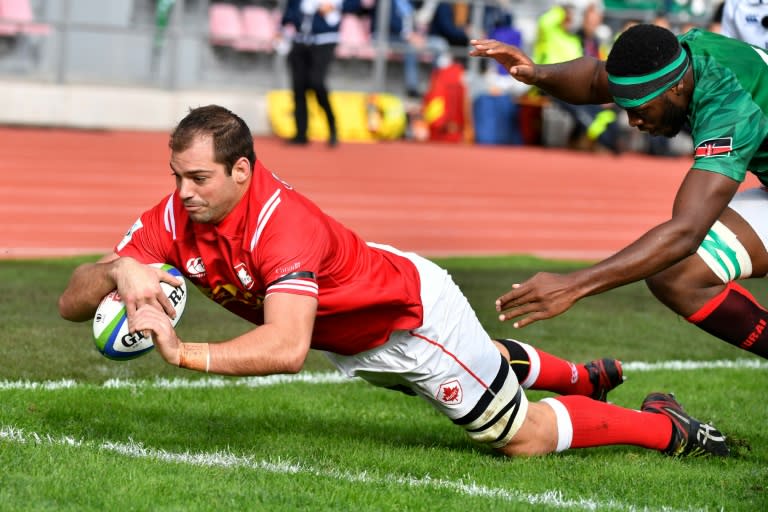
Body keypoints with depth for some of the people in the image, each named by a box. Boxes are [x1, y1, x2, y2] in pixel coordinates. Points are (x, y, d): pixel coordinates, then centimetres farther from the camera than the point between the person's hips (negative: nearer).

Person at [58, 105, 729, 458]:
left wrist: (183, 353, -62)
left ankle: (663, 426, 27)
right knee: (485, 364, 34)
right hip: (354, 344, 8)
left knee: (524, 439, 5)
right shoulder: (178, 217, -22)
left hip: (415, 312, -8)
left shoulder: (282, 223, -42)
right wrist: (119, 271, -45)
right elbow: (71, 302, -24)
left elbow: (286, 347, -56)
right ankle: (586, 378, 61)